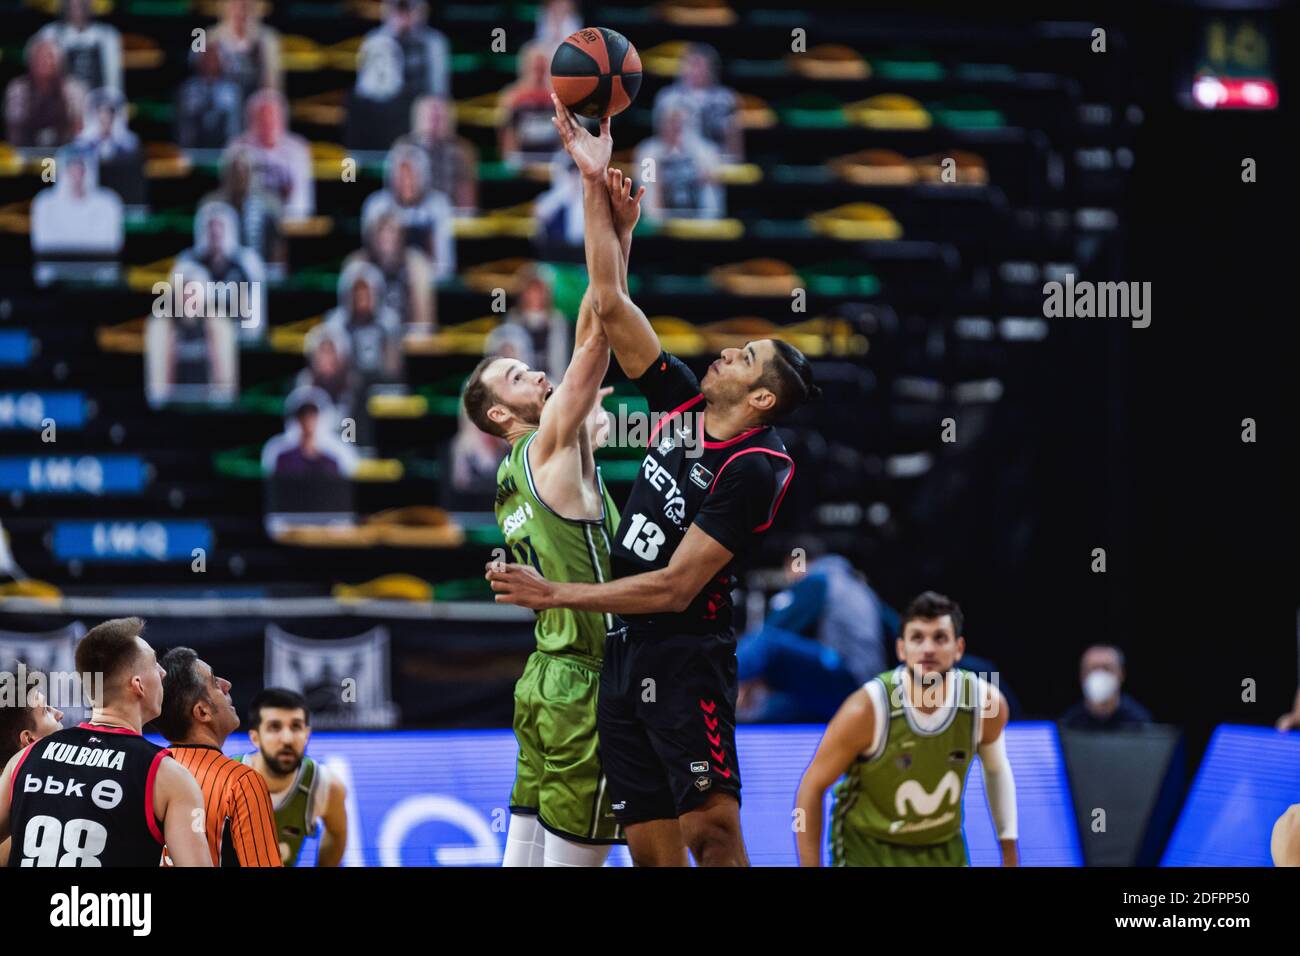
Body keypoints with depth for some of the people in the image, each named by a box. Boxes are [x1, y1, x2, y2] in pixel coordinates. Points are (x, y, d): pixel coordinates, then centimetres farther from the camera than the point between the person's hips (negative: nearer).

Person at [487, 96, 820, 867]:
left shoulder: (757, 470, -12)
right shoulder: (686, 406, 9)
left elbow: (675, 587, -16)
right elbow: (611, 305, 11)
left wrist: (555, 595, -14)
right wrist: (595, 183, 7)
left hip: (687, 656, -7)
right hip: (627, 653, 7)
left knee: (712, 827, -16)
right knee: (651, 847, 2)